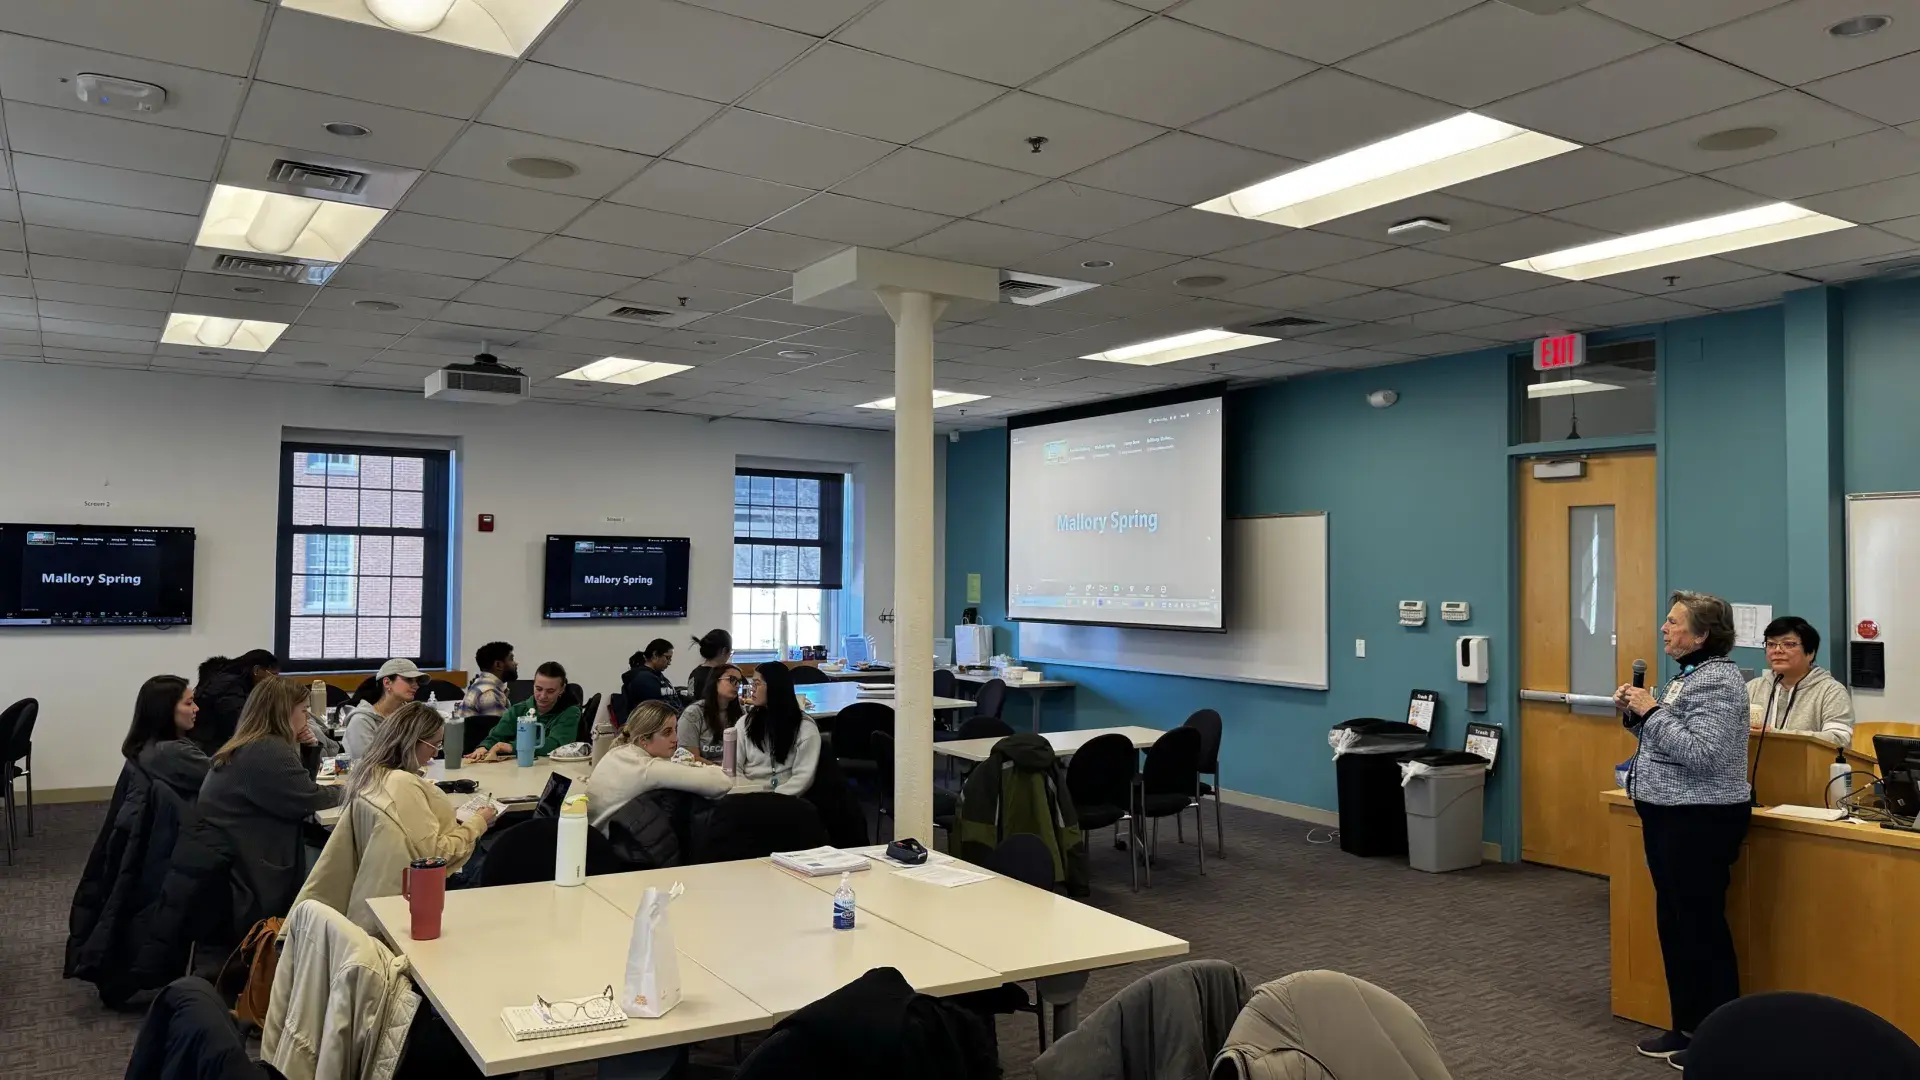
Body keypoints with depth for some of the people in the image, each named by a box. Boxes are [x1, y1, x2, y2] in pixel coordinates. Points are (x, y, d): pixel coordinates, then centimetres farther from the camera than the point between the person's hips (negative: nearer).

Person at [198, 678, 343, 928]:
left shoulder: (250, 746, 16)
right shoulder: (268, 750, -19)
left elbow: (295, 788, 22)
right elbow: (306, 799, -20)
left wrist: (308, 750, 8)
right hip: (243, 877, -11)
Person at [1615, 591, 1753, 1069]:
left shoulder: (1717, 680, -16)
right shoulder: (1687, 675, 14)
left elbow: (1700, 753, -26)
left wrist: (1651, 711, -20)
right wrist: (1636, 711, 3)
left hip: (1701, 819, -10)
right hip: (1668, 814, 10)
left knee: (1702, 925, -1)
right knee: (1674, 921, 15)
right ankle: (1687, 1027, 25)